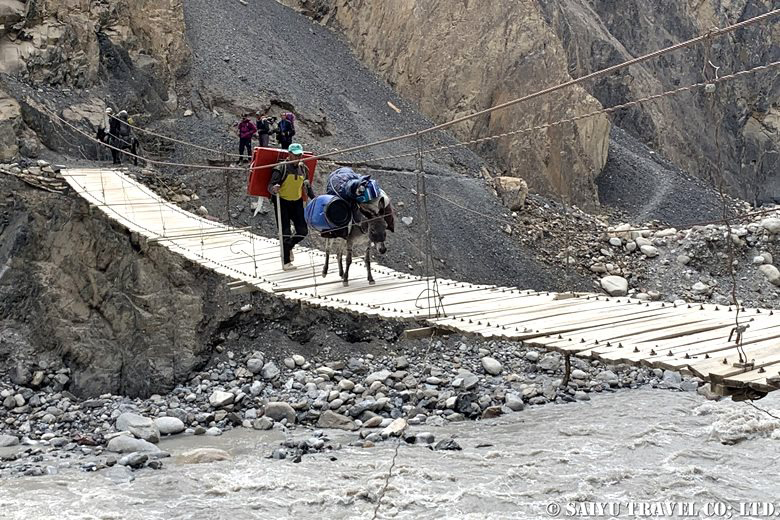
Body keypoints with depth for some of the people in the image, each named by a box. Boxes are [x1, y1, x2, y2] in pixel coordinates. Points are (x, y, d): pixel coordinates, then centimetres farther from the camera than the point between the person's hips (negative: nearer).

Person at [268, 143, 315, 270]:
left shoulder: (303, 168, 4)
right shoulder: (282, 168, -14)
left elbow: (307, 186, 16)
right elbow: (271, 186, -19)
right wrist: (274, 189, -42)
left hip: (297, 202, 5)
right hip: (282, 202, -5)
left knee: (303, 231, 4)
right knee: (285, 233, -7)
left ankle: (289, 247, 33)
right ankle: (286, 262, 2)